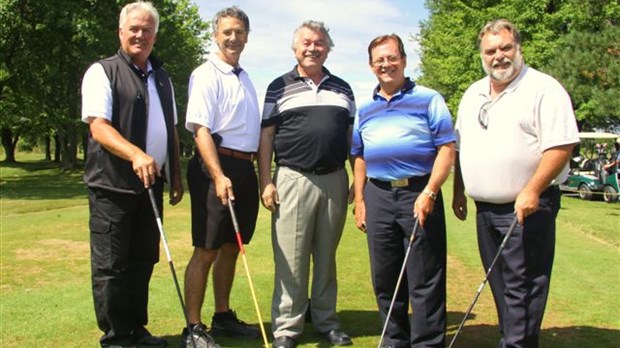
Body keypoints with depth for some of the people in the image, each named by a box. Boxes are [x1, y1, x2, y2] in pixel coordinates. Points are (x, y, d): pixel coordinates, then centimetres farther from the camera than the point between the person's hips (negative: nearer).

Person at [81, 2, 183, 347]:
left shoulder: (162, 77, 16)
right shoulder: (102, 71, -4)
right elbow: (98, 126, -17)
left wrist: (177, 174, 16)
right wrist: (135, 154, -33)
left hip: (151, 183, 6)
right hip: (113, 184, -6)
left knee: (143, 261, 12)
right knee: (111, 265, 0)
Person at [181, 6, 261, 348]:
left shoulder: (244, 76, 18)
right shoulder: (206, 75, -8)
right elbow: (200, 129, -17)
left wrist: (257, 174, 17)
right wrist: (219, 176, -27)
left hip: (245, 169, 8)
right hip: (217, 168, -8)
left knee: (231, 247, 14)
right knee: (206, 251, -4)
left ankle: (223, 317, 27)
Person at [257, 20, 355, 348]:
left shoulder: (343, 89, 13)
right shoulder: (279, 88, 4)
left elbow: (352, 137, 16)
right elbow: (265, 138, 1)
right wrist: (265, 182, -7)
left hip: (335, 180, 3)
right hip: (293, 180, -3)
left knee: (327, 256, 12)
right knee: (291, 258, -1)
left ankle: (326, 320, 23)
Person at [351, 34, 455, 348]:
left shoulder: (428, 99, 2)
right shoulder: (365, 109, 16)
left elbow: (446, 148, -5)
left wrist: (429, 192, -15)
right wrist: (359, 200, 10)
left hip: (418, 193, -4)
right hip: (378, 196, 5)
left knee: (425, 279, -2)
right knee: (384, 277, 11)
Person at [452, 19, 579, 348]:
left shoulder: (543, 89, -8)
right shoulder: (473, 94, 14)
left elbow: (561, 145, -16)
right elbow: (461, 147, 20)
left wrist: (532, 190, -23)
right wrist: (458, 191, 15)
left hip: (527, 207, -7)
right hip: (485, 208, 7)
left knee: (522, 286, -3)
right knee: (499, 283, 15)